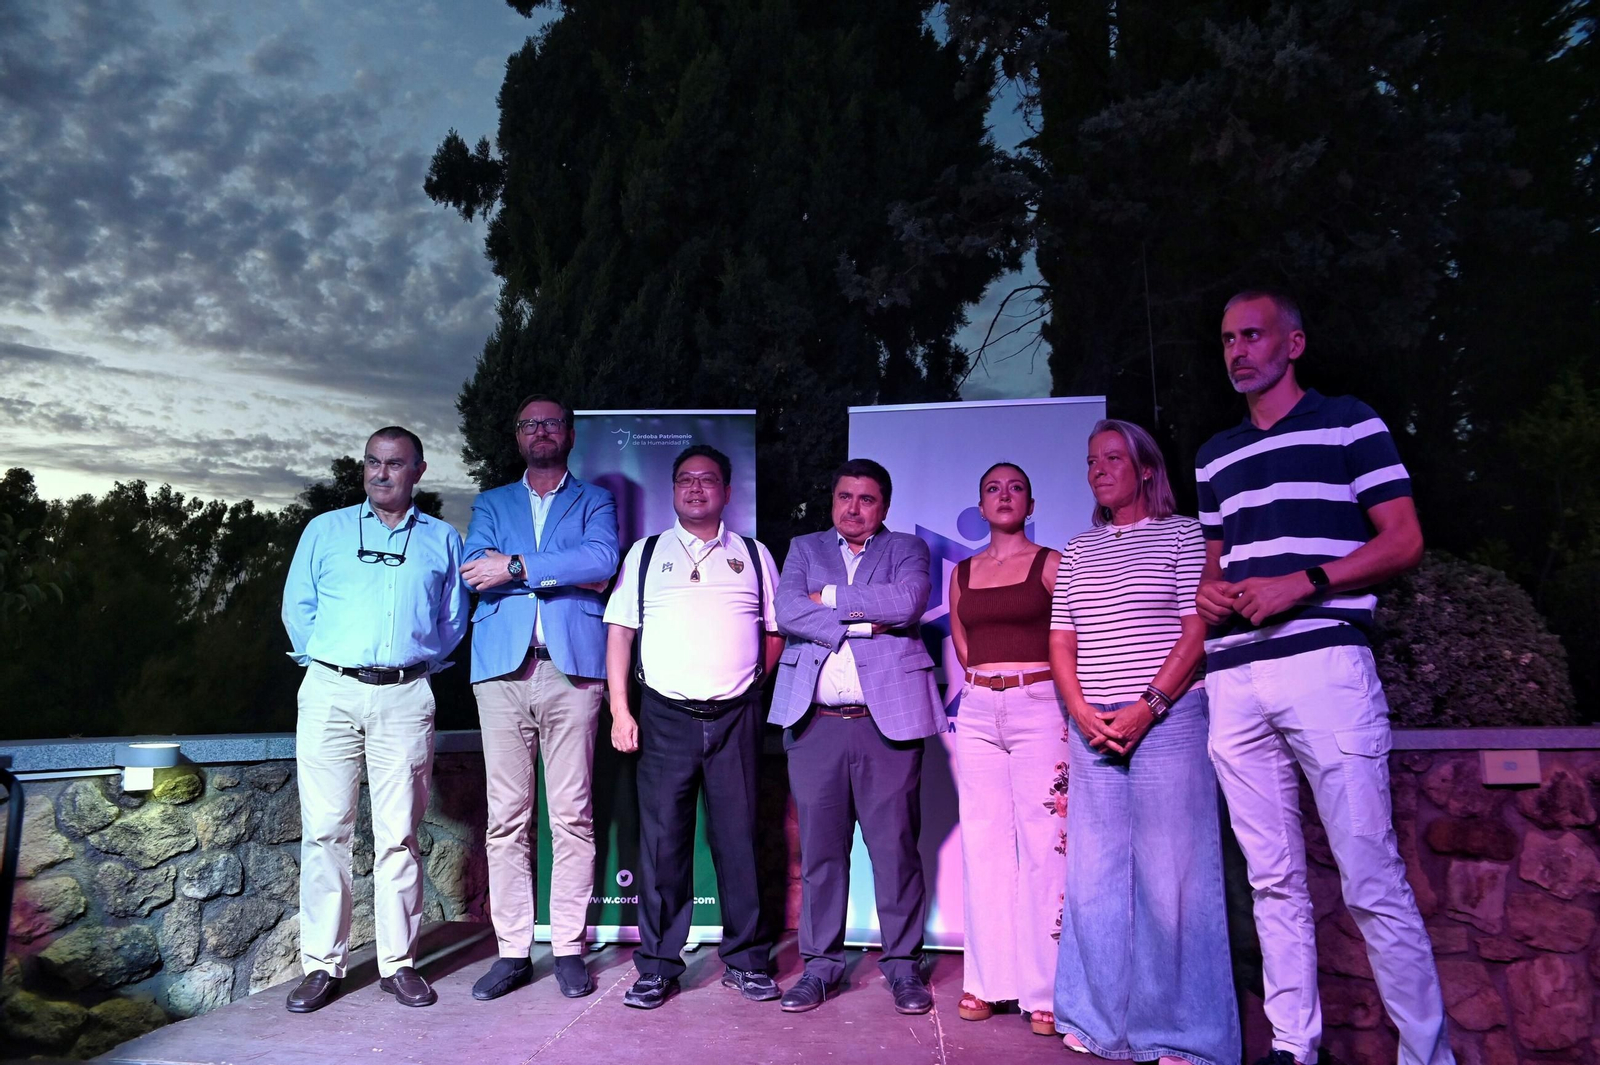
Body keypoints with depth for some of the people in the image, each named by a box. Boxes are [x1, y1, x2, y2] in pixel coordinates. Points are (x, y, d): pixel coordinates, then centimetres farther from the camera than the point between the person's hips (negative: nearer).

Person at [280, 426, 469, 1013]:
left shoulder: (442, 539, 12)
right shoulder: (326, 530, 13)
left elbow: (453, 620, 15)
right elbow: (297, 607, 14)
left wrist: (416, 664, 8)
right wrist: (327, 663, 8)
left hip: (406, 696, 0)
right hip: (331, 692, 1)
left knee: (398, 833, 3)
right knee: (325, 830, 1)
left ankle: (399, 962, 12)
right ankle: (322, 964, 12)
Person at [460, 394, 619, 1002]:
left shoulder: (594, 501, 15)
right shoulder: (491, 503, 21)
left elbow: (602, 558, -7)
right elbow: (476, 572, 2)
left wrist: (518, 567, -10)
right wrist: (566, 574, -6)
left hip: (571, 668, -2)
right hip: (503, 669, 2)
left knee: (573, 816, 0)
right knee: (506, 816, 3)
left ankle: (569, 948, 9)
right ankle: (512, 951, 12)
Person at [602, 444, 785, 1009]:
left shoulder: (754, 555, 11)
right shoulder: (646, 553, 10)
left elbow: (776, 632, 14)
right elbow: (620, 631, 5)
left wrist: (748, 681, 3)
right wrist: (619, 709, -2)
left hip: (735, 717, 0)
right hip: (665, 715, 0)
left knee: (738, 839, 5)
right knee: (662, 841, 3)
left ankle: (746, 961, 19)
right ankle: (657, 967, 15)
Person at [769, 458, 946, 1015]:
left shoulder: (907, 549, 11)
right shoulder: (804, 548, 16)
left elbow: (906, 602, -10)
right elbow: (786, 611, -2)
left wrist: (830, 598, -5)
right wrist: (862, 623, -8)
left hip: (887, 719, -1)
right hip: (816, 722, 2)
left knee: (895, 845, 4)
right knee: (819, 846, 7)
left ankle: (903, 963, 19)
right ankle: (820, 963, 21)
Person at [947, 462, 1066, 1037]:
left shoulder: (1050, 564, 1)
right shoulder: (962, 573, 13)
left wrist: (1023, 681, 1)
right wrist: (986, 683, 11)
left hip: (1038, 708, -4)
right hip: (977, 713, 4)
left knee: (1043, 844, -4)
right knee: (983, 844, 5)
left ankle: (1046, 989, 5)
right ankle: (987, 980, 14)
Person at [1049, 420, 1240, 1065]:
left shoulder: (1182, 535, 3)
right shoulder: (1078, 552, 16)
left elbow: (1198, 630, -5)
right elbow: (1061, 641, 12)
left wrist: (1146, 709, -13)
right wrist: (1083, 712, -3)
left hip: (1168, 719, -4)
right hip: (1094, 727, 5)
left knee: (1171, 878, -2)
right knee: (1094, 877, 7)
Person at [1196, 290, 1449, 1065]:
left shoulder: (1349, 423, 6)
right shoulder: (1214, 456, 20)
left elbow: (1403, 542, 0)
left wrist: (1302, 583, -12)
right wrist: (1209, 591, 3)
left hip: (1324, 664, -5)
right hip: (1234, 682, 5)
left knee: (1371, 880, -3)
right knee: (1274, 881, 8)